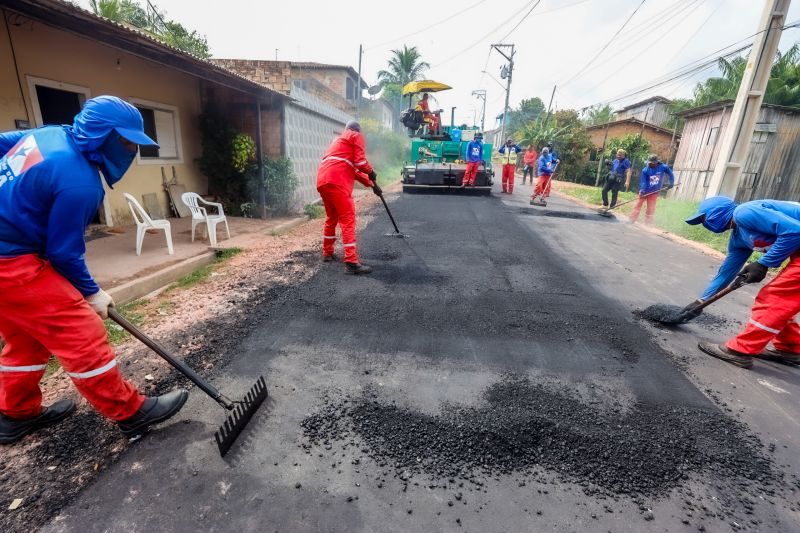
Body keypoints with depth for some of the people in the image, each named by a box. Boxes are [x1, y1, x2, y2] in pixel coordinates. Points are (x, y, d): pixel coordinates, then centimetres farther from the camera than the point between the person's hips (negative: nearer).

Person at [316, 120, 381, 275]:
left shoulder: (339, 140, 36)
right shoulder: (357, 136, 11)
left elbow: (353, 169, 34)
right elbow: (360, 161, -4)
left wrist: (371, 184, 33)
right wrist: (371, 172, 14)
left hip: (322, 180, 9)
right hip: (336, 181, -9)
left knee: (331, 218, 21)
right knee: (348, 219, -11)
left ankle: (327, 253, 31)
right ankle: (351, 262, -16)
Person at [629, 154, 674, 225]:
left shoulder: (663, 167, -8)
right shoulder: (645, 170, -12)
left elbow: (670, 173, 8)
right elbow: (643, 181, -16)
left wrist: (671, 183, 0)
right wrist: (642, 190, -30)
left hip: (654, 192, 1)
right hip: (645, 191, 0)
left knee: (651, 209, 4)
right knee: (637, 205, 1)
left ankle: (647, 223, 11)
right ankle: (632, 220, 9)